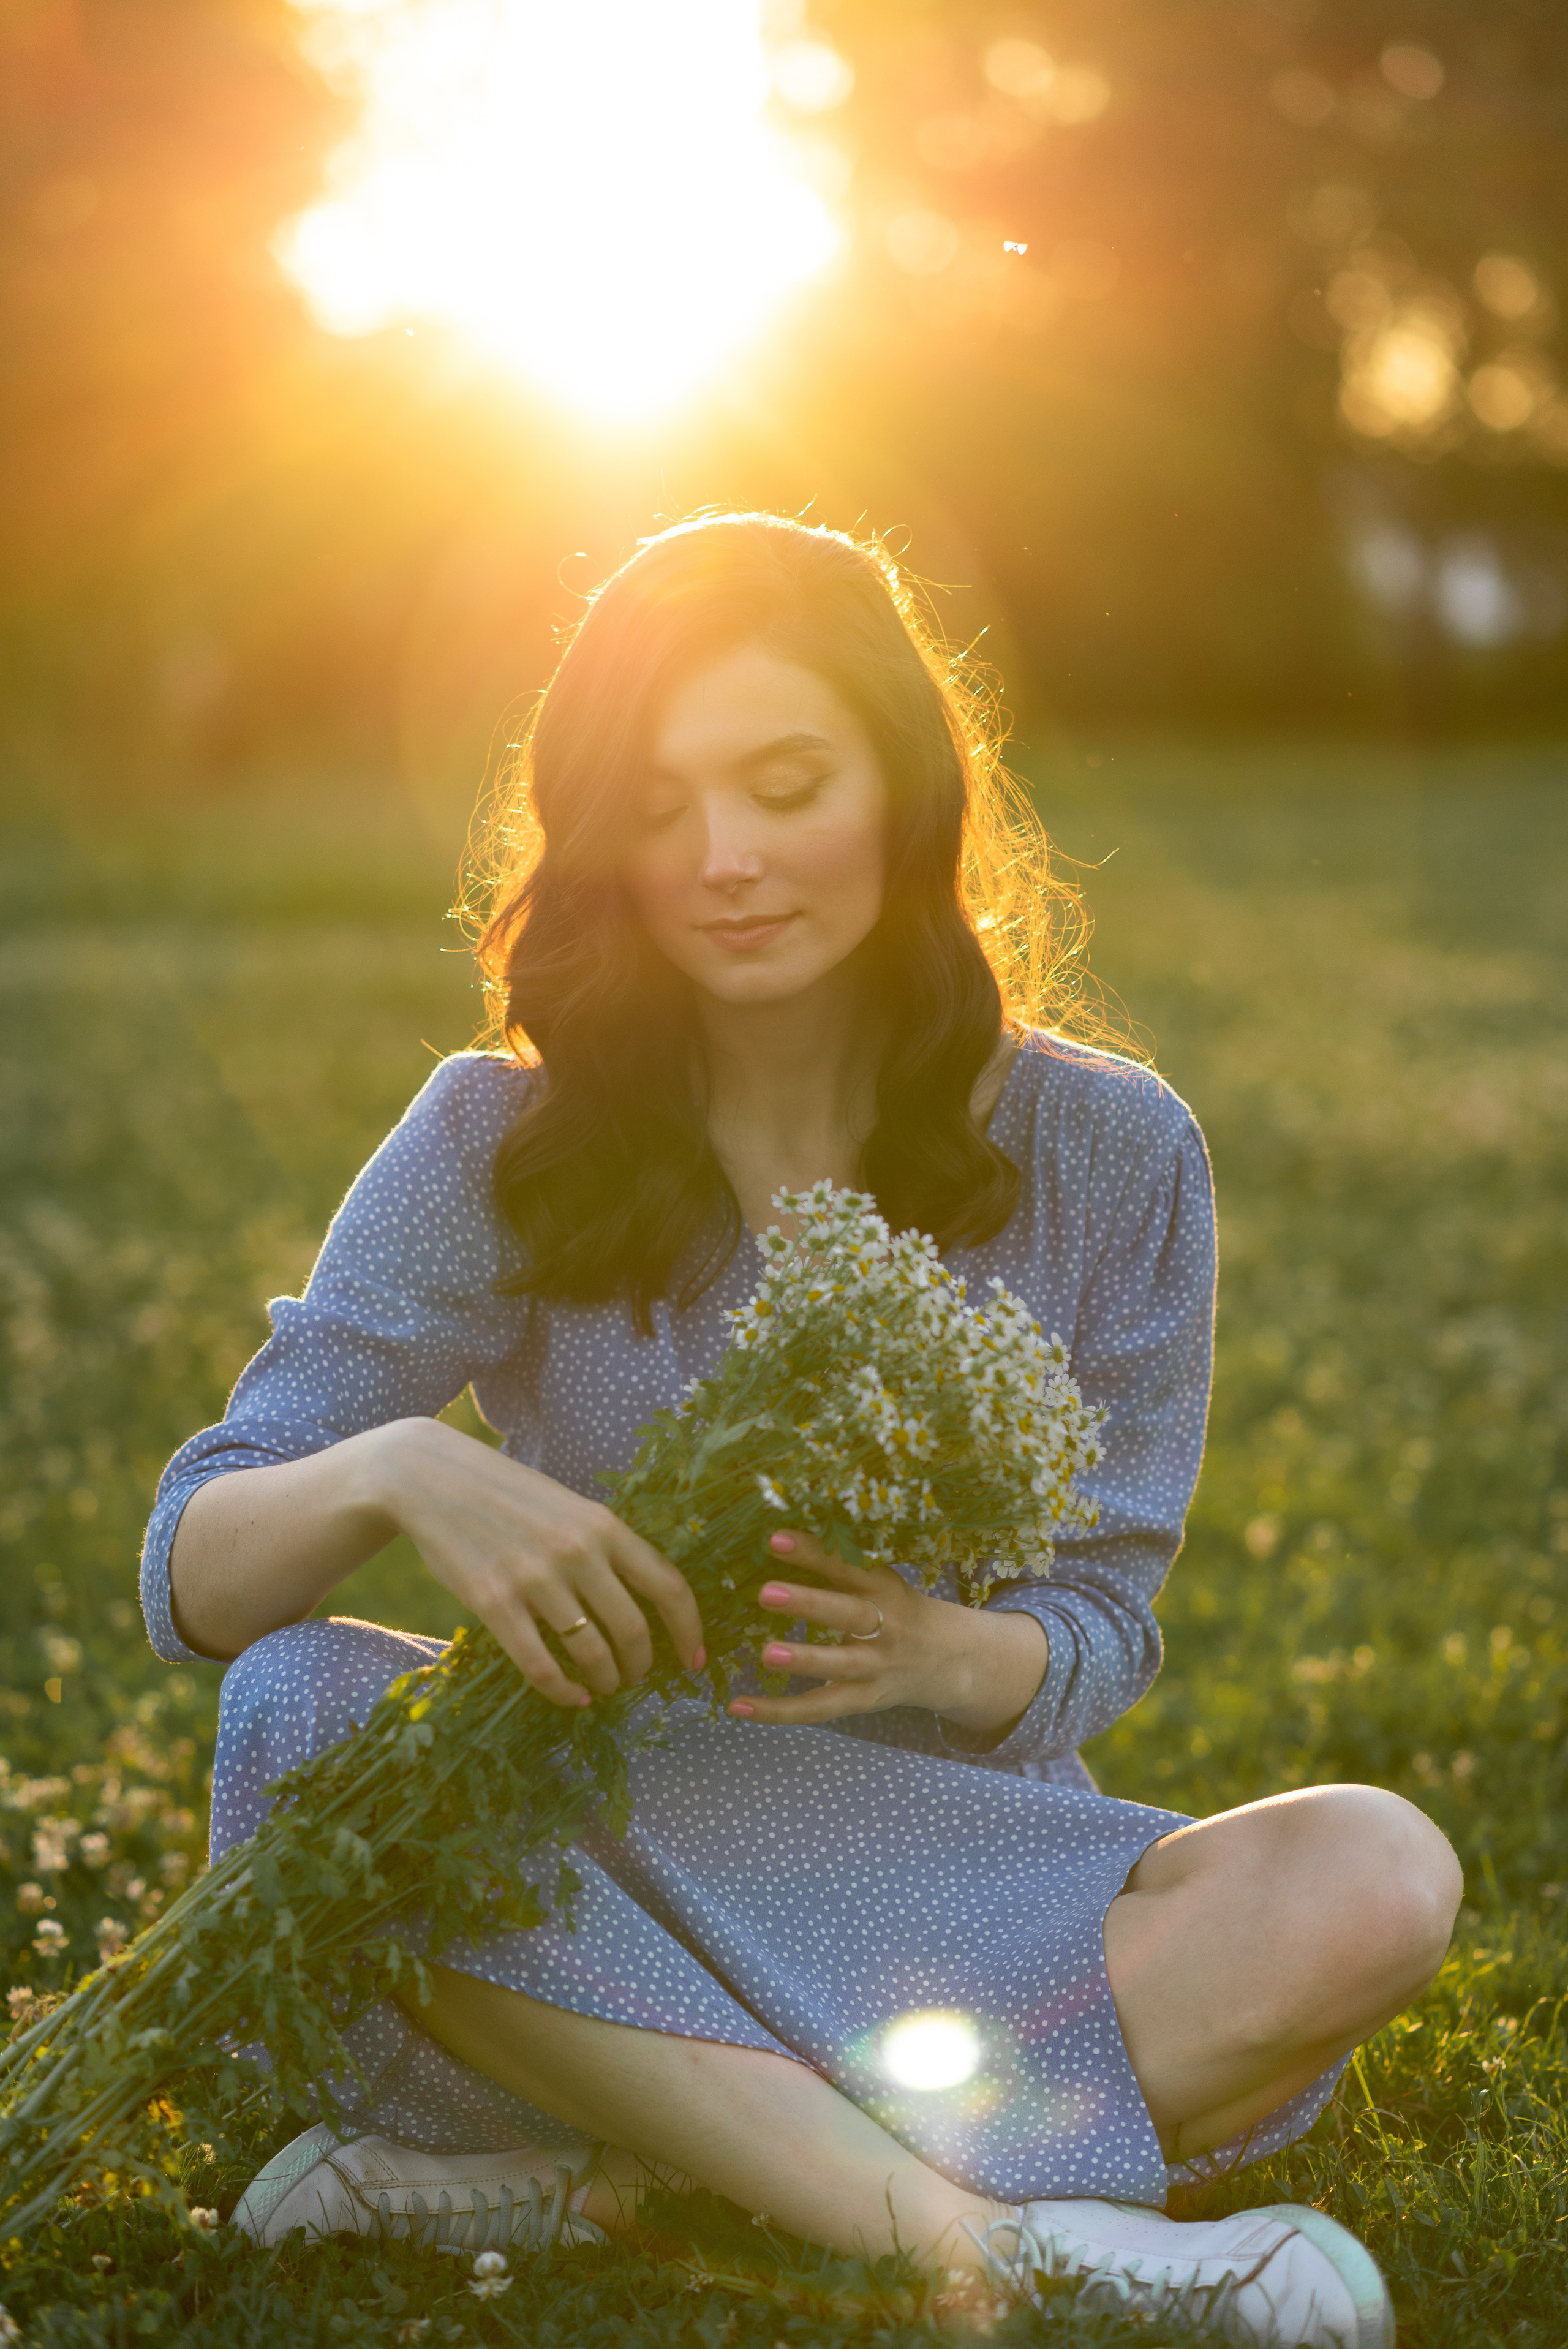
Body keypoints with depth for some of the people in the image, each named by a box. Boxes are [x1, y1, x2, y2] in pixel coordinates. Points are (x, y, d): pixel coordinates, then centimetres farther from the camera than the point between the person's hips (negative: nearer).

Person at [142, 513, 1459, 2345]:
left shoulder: (1111, 1155, -2)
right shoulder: (501, 1146, -3)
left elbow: (1097, 1638, 1)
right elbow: (193, 1572, -9)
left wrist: (941, 1653, -24)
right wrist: (394, 1473, -33)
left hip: (965, 1875, 1)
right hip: (596, 1875, 0)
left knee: (1373, 1880, -28)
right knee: (299, 1707, -31)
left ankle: (570, 2156, -27)